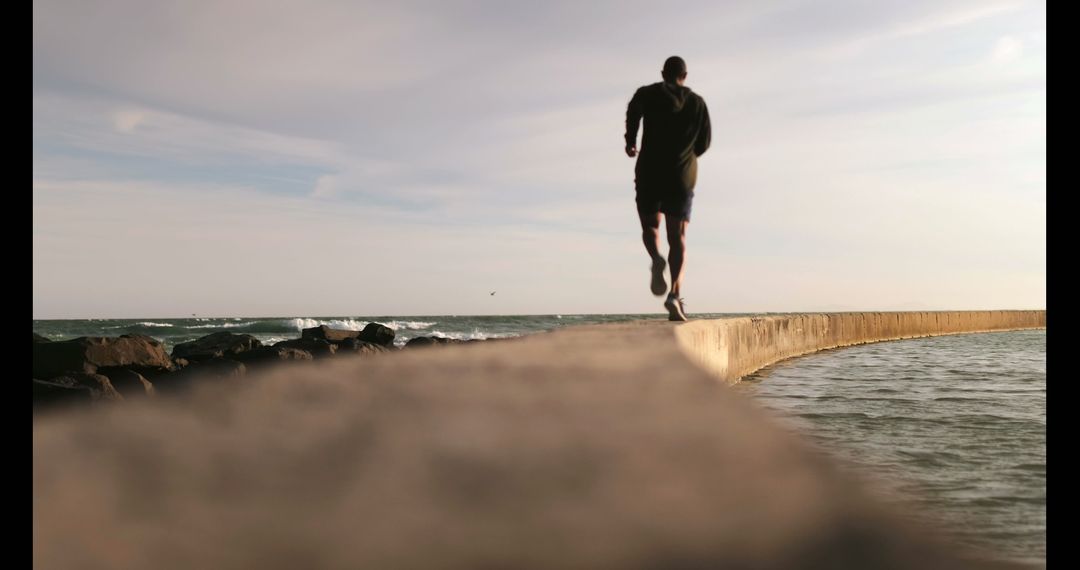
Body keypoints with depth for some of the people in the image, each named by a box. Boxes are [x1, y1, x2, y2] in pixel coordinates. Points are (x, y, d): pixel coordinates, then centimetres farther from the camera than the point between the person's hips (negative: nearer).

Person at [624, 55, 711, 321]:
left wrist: (630, 141, -3)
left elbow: (634, 109, -16)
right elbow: (704, 143, 12)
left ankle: (657, 259, -22)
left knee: (650, 227, 14)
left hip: (650, 173, -1)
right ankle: (675, 294, -17)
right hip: (683, 176, 1)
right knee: (678, 238, 3)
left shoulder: (648, 94, 6)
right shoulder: (697, 102, 11)